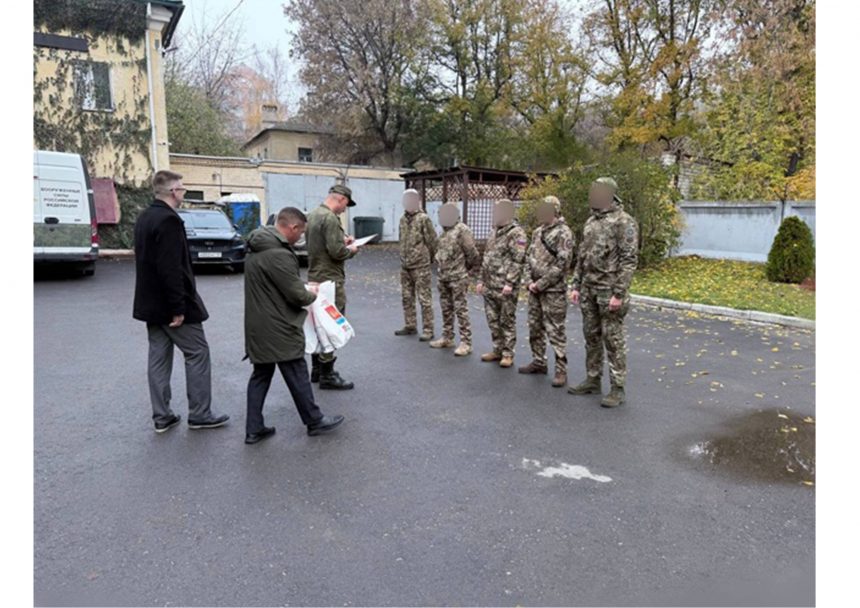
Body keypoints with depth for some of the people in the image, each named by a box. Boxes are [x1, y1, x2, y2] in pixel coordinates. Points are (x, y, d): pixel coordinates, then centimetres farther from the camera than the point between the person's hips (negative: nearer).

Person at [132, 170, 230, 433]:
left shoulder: (144, 218, 13)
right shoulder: (169, 220, -18)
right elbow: (171, 268, -24)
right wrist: (178, 308, -22)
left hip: (151, 303, 10)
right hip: (169, 304, -10)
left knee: (159, 357, 12)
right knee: (198, 353, 0)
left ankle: (162, 417, 17)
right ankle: (199, 414, 6)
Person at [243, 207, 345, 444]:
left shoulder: (257, 248, 9)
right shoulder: (279, 254, -23)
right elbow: (297, 296, -20)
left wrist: (303, 287, 11)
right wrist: (312, 293, 2)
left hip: (258, 327, 9)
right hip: (278, 329, -9)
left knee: (260, 375, 15)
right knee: (297, 376, 5)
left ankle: (254, 429, 20)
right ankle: (315, 421, 21)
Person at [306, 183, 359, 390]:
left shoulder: (312, 215, 12)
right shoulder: (330, 218, -18)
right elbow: (336, 251, -24)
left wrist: (342, 240, 11)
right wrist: (351, 249, -5)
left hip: (315, 277, 10)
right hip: (330, 280, -10)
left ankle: (316, 369, 27)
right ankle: (327, 375, 3)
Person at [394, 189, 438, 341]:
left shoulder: (423, 219, -11)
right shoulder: (403, 219, 11)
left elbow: (433, 241, -9)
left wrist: (428, 258, 2)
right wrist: (405, 257, 17)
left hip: (421, 267, -7)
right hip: (405, 266, 7)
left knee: (424, 299, -3)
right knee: (407, 298, 13)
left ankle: (428, 330, 2)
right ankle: (410, 326, 25)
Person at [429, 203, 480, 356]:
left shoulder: (462, 230, -12)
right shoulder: (444, 231, 15)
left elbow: (472, 253, -13)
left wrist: (468, 268, -1)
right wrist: (440, 270, 16)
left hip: (457, 277, -8)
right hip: (442, 276, 8)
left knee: (461, 310, -5)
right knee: (446, 309, 15)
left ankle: (466, 343, 0)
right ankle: (447, 338, 27)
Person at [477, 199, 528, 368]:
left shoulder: (516, 233, -9)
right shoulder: (495, 233, 17)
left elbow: (517, 261, -16)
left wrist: (510, 283, -22)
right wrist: (482, 280, 18)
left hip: (505, 287, -8)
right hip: (489, 286, 8)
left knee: (507, 321, 1)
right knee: (493, 320, 12)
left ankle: (508, 354, 10)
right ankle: (497, 350, 24)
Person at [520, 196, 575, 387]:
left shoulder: (563, 233, -10)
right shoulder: (537, 232, 14)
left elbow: (562, 263, -17)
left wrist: (541, 284, -16)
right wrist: (530, 281, 1)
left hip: (553, 290, -8)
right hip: (535, 289, 8)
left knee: (555, 331, -5)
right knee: (535, 327, 14)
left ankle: (561, 370, 2)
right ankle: (538, 362, 27)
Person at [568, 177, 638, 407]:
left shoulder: (623, 222, -10)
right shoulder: (590, 222, 14)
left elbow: (629, 260, -15)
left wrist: (619, 293, -20)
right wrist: (576, 285, 12)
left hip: (609, 290, -7)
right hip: (588, 289, 8)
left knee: (613, 339, -3)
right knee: (591, 336, 13)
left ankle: (617, 388, 5)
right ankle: (592, 380, 24)